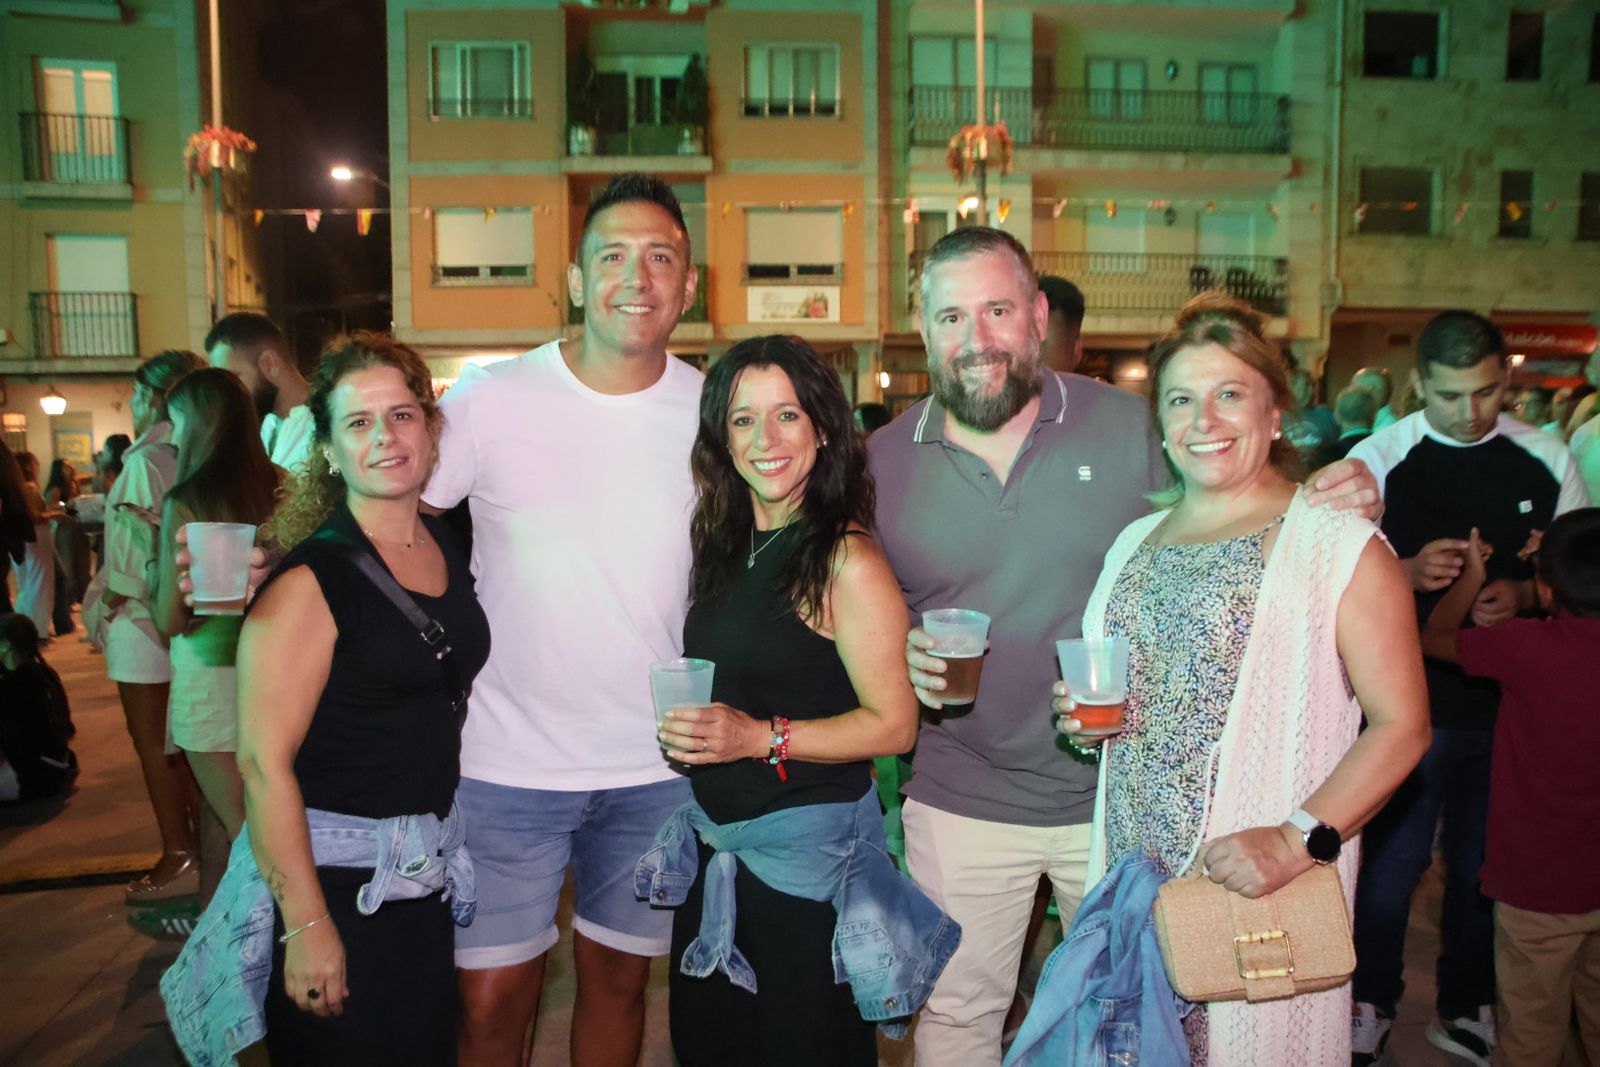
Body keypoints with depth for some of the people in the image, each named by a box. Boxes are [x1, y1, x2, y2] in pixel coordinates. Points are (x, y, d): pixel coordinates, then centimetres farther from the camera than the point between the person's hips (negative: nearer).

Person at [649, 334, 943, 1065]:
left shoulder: (846, 559, -17)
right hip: (714, 840, 7)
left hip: (807, 842, -7)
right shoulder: (723, 545, 5)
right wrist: (685, 729, 2)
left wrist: (761, 737, -24)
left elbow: (894, 724, -18)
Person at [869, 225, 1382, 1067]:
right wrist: (895, 654, -17)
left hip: (1122, 797, 0)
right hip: (962, 803, 0)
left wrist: (1334, 502, -16)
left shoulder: (1128, 426, -6)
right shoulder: (883, 461, -4)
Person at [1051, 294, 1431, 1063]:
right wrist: (1085, 720, 2)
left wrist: (1300, 839, -21)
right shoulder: (1134, 543, 12)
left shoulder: (1338, 544, -7)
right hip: (1129, 872, 5)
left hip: (1254, 883, -5)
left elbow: (1400, 724, -11)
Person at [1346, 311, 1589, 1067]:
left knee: (1484, 864, 15)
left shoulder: (1547, 461, 1)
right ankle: (1371, 1005, 29)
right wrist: (1410, 572, -24)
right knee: (1393, 858, 8)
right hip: (1409, 703, -2)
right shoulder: (1377, 460, -6)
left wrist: (1522, 594, -13)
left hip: (1509, 702, 3)